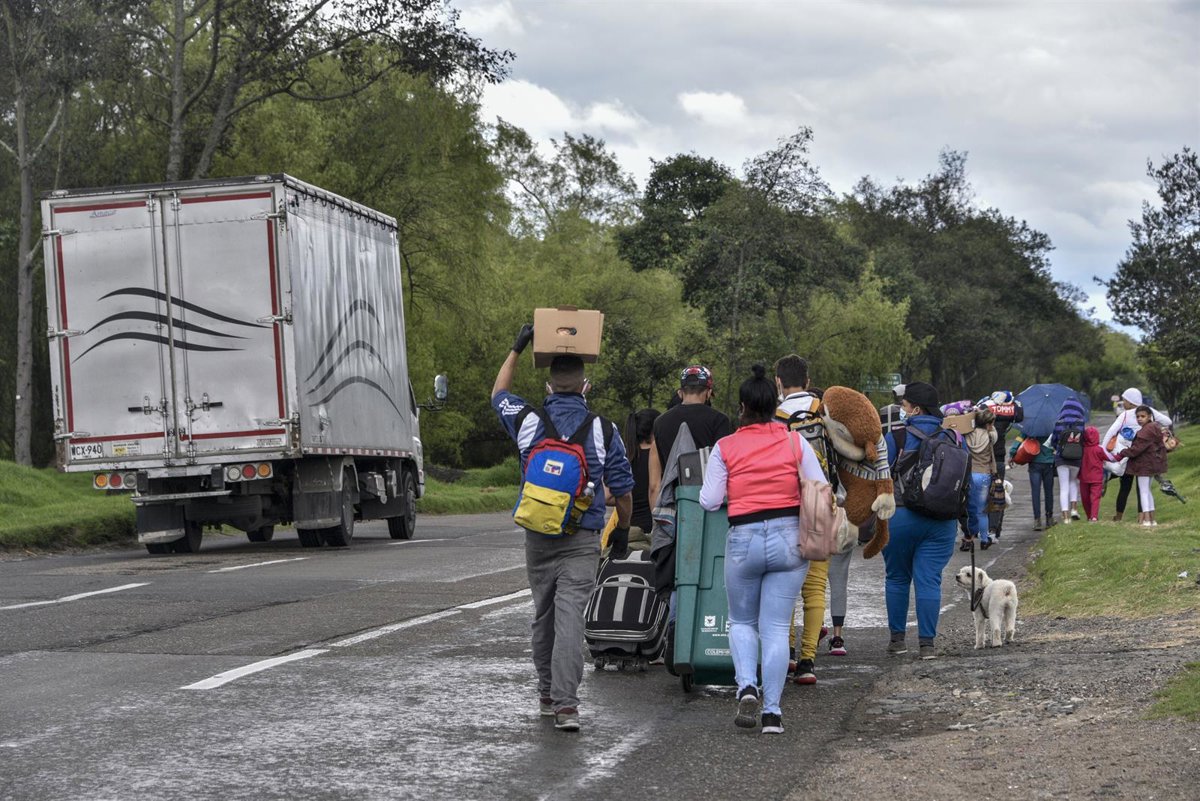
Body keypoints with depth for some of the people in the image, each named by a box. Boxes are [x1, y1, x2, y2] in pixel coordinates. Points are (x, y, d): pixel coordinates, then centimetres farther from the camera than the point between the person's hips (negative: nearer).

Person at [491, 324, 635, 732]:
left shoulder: (528, 421, -1)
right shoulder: (602, 430, -4)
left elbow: (498, 394, 22)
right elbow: (622, 489, 3)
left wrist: (517, 349, 27)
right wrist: (623, 529, 19)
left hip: (538, 537, 2)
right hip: (583, 539, -2)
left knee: (543, 615, 16)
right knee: (570, 616, -9)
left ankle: (547, 694, 26)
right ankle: (565, 703, -19)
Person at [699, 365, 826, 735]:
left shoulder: (725, 447, -2)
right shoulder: (796, 442, 0)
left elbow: (709, 501, -3)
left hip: (743, 539, -1)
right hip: (789, 538, 1)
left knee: (742, 621, 17)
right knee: (776, 626, 5)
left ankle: (746, 686, -7)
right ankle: (772, 711, 0)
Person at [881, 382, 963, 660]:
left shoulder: (896, 436, -6)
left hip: (899, 516, -2)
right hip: (942, 521, 3)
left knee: (897, 578, 12)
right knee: (929, 580, 2)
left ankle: (897, 638, 16)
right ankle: (927, 643, -1)